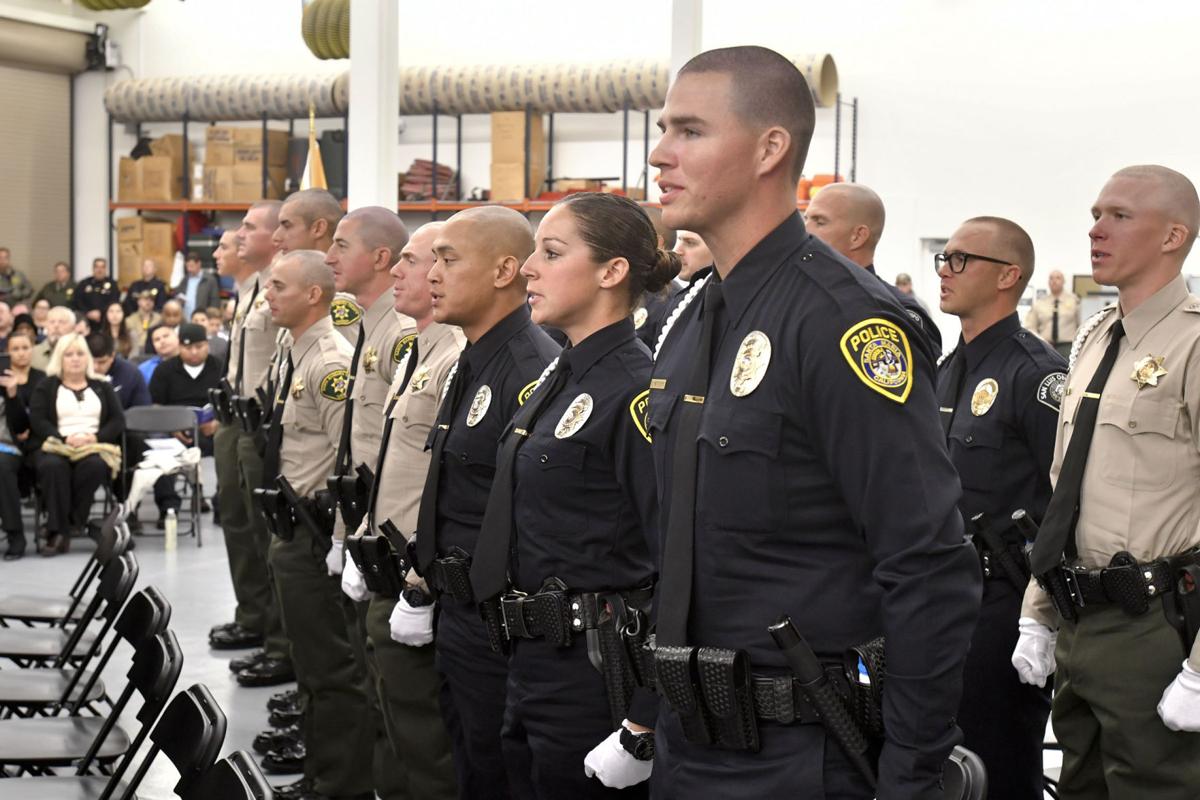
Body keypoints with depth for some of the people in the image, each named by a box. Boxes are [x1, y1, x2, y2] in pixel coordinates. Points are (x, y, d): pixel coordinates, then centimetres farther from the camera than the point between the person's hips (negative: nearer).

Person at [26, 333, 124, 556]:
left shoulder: (102, 387, 21)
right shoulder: (46, 387, 15)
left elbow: (118, 420, 10)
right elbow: (37, 421, 1)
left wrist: (95, 437, -10)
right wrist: (65, 438, -16)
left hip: (94, 446, 1)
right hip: (54, 446, -1)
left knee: (95, 466, -37)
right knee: (53, 466, -38)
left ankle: (70, 525, -27)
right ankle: (58, 530, -37)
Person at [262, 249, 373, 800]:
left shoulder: (331, 362, -18)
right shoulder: (296, 357, 13)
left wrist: (337, 535, -21)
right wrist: (284, 524, 20)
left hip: (316, 525, -11)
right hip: (293, 526, 11)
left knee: (331, 662, -3)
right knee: (310, 655, 22)